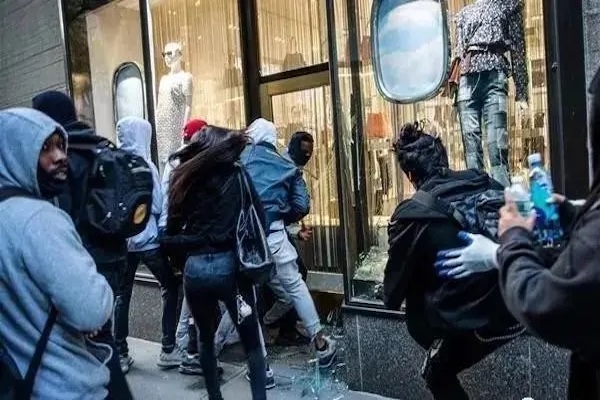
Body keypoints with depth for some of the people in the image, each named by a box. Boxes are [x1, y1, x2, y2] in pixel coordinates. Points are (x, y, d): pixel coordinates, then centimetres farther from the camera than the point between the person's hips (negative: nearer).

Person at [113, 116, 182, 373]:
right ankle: (168, 350, 10)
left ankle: (120, 354, 16)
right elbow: (157, 205, -9)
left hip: (121, 239, 5)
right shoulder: (144, 165, -12)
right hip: (147, 238, -5)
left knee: (122, 294, 11)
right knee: (170, 288, 9)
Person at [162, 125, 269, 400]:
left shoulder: (185, 178, 12)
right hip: (228, 264, -4)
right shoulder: (235, 175, 2)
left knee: (206, 339, 22)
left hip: (194, 268, 4)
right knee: (252, 341, 8)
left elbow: (171, 229, 10)